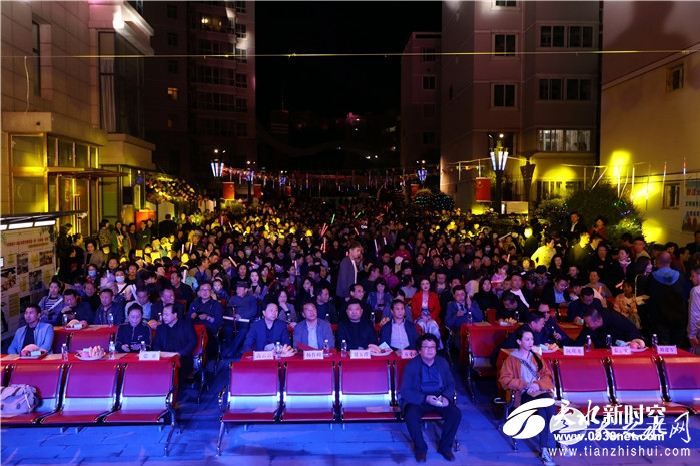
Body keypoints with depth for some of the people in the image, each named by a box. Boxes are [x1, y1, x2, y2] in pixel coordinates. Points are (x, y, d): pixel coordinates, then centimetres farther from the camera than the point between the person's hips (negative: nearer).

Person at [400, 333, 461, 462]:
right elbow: (405, 391, -13)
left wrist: (446, 397, -16)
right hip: (418, 399, -3)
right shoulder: (411, 365, -9)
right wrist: (425, 398, -26)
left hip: (439, 398, 3)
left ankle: (445, 446, 1)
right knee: (411, 416, -33)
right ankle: (420, 448, -6)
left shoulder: (443, 363, 3)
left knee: (456, 413, -22)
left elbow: (451, 384, 7)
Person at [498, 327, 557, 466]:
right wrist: (524, 385, -12)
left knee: (549, 407, -32)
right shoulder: (511, 359, 6)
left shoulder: (536, 357, 18)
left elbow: (548, 376, 13)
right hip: (523, 394, -3)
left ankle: (546, 449, -28)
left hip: (541, 390, 3)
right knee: (542, 410, -34)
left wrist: (538, 384, -8)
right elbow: (504, 379, -2)